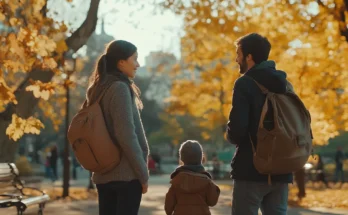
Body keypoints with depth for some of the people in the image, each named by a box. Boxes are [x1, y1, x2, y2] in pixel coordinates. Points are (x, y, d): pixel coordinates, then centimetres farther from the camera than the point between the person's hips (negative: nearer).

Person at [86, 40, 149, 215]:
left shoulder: (98, 90, 12)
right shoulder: (120, 88, -13)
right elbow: (127, 136, -19)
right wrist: (143, 174, -13)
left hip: (103, 175, 8)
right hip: (126, 174, -8)